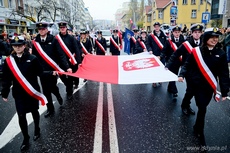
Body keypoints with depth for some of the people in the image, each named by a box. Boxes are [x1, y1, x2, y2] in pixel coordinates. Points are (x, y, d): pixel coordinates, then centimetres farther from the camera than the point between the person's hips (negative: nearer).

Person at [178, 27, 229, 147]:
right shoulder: (196, 51, -7)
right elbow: (187, 65, 0)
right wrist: (181, 75, -18)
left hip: (210, 86, 3)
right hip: (197, 84, -2)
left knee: (202, 107, 14)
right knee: (202, 109, -4)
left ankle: (196, 128, 41)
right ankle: (200, 133, 17)